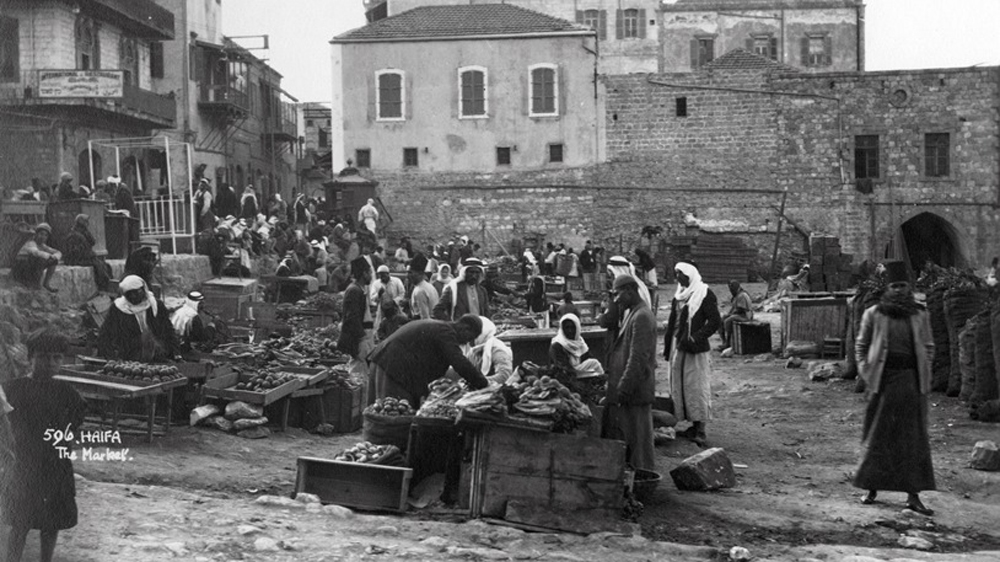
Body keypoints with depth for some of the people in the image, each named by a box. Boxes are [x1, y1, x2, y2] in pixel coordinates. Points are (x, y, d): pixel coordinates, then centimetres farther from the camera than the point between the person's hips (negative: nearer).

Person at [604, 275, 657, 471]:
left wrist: (624, 389, -20)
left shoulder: (641, 317, -17)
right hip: (626, 389, 10)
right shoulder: (632, 314, 15)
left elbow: (638, 359, -22)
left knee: (637, 439, -1)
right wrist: (615, 387, 20)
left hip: (635, 392, -10)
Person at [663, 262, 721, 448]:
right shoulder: (679, 296, 15)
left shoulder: (705, 294, -7)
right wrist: (667, 348, 14)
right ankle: (693, 426, 15)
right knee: (679, 387, 8)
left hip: (695, 350, -8)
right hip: (677, 349, 8)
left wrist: (695, 338, -18)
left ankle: (700, 430, -6)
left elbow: (715, 321, -12)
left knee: (697, 387, -8)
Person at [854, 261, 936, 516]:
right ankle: (872, 487, 17)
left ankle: (913, 495, 4)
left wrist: (923, 374, 3)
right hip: (883, 379, -1)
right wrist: (866, 373, -1)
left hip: (911, 380, 1)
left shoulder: (920, 315, 5)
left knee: (913, 437, 1)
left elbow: (928, 347, 13)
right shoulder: (873, 315, 0)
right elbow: (860, 345, 8)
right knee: (878, 436, 5)